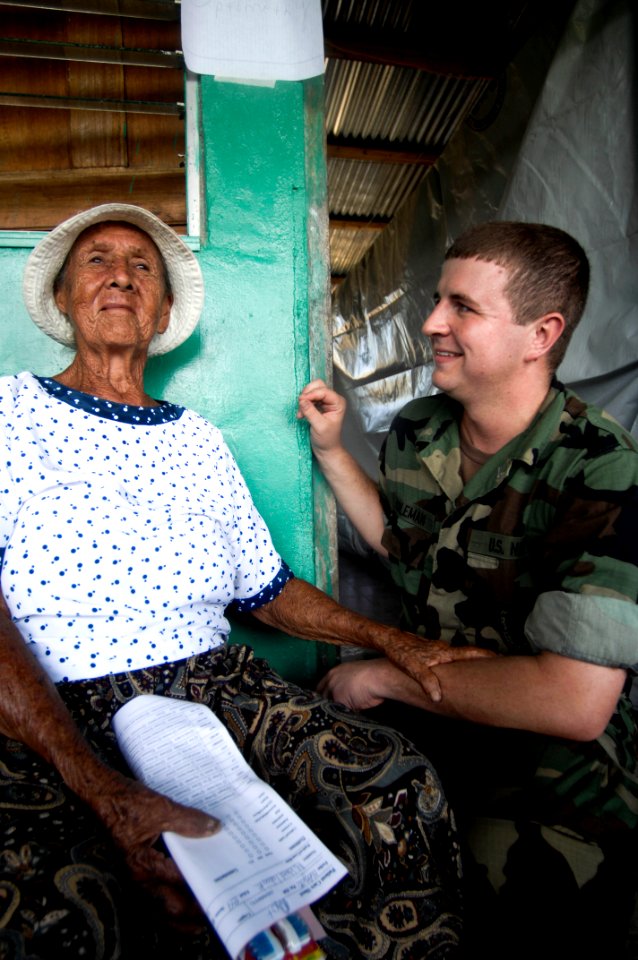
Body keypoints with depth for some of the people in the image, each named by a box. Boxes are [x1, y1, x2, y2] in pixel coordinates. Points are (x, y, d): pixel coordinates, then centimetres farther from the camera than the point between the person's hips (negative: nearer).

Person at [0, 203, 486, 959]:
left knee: (401, 793, -18)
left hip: (213, 690, 4)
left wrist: (396, 642, 5)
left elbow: (267, 589, 18)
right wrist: (104, 792, -23)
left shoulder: (198, 441, 18)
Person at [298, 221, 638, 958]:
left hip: (555, 786, -5)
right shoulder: (415, 432, -2)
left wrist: (384, 676, -18)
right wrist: (331, 453, 6)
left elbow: (574, 703, -27)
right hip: (419, 732, 6)